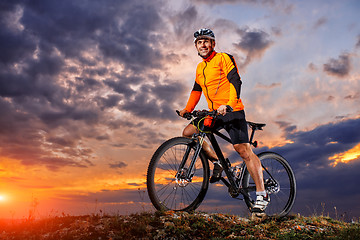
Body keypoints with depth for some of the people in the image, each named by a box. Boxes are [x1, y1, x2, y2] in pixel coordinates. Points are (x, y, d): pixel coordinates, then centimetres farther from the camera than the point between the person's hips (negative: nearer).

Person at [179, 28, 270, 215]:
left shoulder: (223, 58, -3)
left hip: (232, 111, -7)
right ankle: (217, 162, 9)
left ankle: (262, 195, -2)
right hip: (214, 114, 7)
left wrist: (229, 105, -30)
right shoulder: (200, 68, 18)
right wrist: (187, 109, 11)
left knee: (244, 151, -12)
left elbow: (235, 82, -15)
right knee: (187, 133, -5)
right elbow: (196, 90, 24)